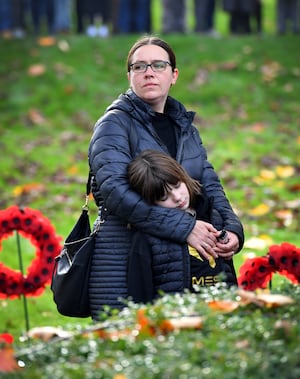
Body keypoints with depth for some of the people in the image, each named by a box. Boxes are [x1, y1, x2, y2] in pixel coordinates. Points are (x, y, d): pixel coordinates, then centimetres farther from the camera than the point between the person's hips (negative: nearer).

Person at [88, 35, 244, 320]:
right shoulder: (115, 123, -2)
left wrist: (232, 229, -8)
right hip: (123, 261, -6)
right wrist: (185, 227, -21)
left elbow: (210, 186, 14)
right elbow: (115, 190, -17)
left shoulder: (186, 128, 19)